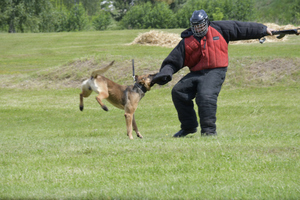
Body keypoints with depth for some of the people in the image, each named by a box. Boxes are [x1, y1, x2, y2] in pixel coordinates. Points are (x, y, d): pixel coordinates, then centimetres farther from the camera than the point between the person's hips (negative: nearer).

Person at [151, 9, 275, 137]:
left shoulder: (218, 29, 6)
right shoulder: (187, 42, 8)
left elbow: (240, 28, 14)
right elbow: (174, 60, 7)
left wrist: (263, 30, 19)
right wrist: (165, 73, -13)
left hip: (215, 72, -4)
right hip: (196, 73, 5)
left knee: (206, 96, -28)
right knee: (178, 92, -5)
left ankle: (209, 130, -26)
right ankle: (189, 126, 9)